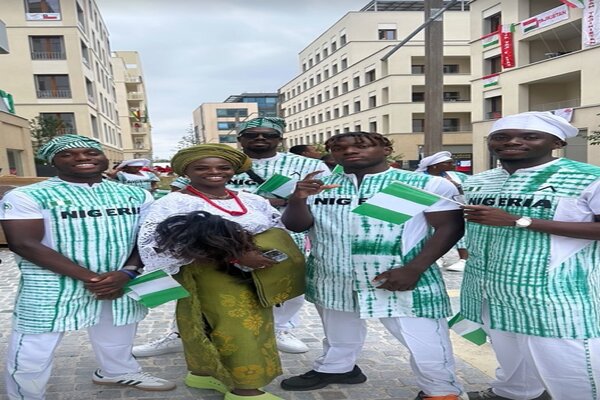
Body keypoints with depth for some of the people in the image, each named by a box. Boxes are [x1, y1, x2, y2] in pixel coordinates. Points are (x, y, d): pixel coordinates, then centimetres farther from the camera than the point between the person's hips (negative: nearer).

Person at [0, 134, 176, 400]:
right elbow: (25, 244, -16)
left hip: (120, 283, 4)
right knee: (31, 355, 4)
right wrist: (90, 278, -20)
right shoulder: (27, 196, -8)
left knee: (118, 340, 21)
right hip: (52, 288, -3)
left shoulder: (136, 195, 4)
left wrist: (126, 273, -16)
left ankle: (118, 373, 49)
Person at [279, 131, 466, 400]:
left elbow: (450, 227, -8)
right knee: (339, 332, 22)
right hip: (334, 279, 4)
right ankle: (335, 368, 47)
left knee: (422, 338, 2)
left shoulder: (426, 184, -7)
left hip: (397, 278, -4)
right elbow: (296, 225, 3)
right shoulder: (319, 185, 5)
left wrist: (414, 269, -18)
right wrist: (298, 199, -18)